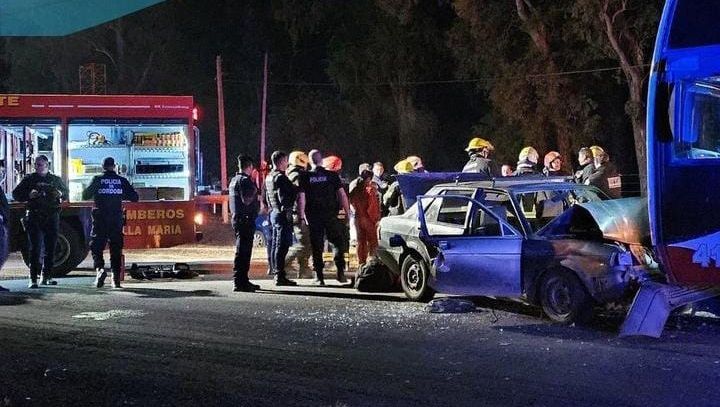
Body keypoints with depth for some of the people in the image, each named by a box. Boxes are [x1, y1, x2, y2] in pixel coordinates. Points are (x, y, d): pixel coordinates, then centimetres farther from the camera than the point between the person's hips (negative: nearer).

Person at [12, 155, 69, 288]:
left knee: (50, 248, 7)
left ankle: (46, 276, 17)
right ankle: (33, 279, -8)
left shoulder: (55, 179, 12)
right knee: (35, 248, -8)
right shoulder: (29, 179, 6)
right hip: (34, 216, -3)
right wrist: (29, 195, -12)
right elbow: (16, 194, 6)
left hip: (52, 217, 3)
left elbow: (66, 193, 22)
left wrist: (61, 194, -1)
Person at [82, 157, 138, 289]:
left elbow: (85, 196, 3)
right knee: (116, 248, 9)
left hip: (100, 219, -2)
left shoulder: (97, 180, -3)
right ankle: (116, 278, 6)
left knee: (96, 246, 4)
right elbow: (135, 198, 4)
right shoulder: (122, 181, 2)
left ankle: (99, 268, -21)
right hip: (117, 218, 2)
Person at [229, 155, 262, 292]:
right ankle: (239, 282, -11)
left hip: (237, 218, 10)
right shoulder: (245, 180, -14)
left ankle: (243, 281, 22)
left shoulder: (234, 180, 17)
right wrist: (257, 195, -4)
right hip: (246, 219, -10)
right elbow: (247, 200, -22)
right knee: (243, 251, -10)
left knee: (243, 251, 16)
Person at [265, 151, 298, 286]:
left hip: (274, 213, 10)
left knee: (275, 245, 12)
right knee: (282, 246, -9)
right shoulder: (280, 177, -15)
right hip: (283, 214, -10)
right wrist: (288, 212, -19)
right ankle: (280, 276, -11)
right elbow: (283, 197, -22)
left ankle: (276, 274, 17)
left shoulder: (269, 177, 15)